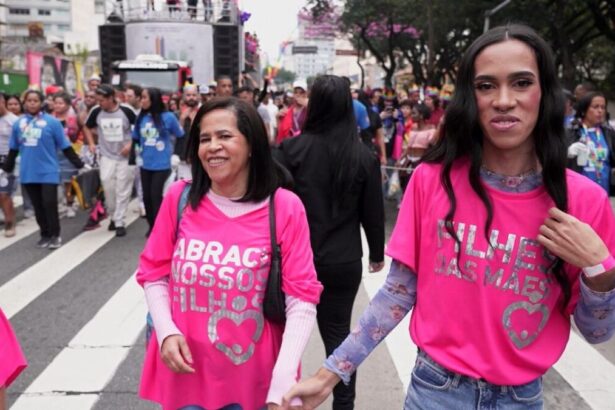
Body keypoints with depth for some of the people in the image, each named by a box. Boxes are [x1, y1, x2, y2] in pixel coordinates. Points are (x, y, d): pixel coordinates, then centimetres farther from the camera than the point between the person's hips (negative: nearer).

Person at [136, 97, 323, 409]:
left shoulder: (285, 207, -11)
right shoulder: (179, 198, -4)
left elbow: (301, 299, -11)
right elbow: (154, 273, 5)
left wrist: (282, 385, -18)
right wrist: (166, 332, -10)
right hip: (185, 372, 2)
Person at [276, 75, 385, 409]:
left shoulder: (293, 149, -11)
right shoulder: (364, 156, -5)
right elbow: (373, 212, 2)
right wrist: (377, 253, 17)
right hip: (344, 261, 1)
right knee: (338, 332, 13)